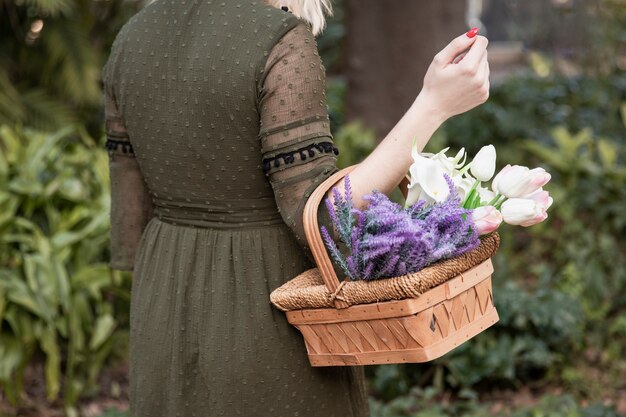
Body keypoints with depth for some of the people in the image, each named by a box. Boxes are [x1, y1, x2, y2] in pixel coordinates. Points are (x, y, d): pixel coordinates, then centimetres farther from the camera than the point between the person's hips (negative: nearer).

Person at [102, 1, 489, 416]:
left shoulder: (133, 41, 0)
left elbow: (133, 222, 4)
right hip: (273, 317, -6)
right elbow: (319, 224, -22)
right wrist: (434, 106, -21)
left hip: (170, 318, 6)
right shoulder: (279, 43, -20)